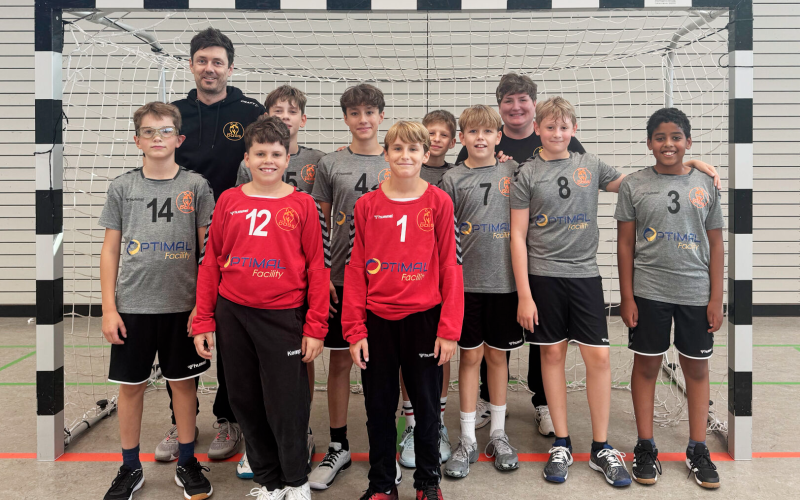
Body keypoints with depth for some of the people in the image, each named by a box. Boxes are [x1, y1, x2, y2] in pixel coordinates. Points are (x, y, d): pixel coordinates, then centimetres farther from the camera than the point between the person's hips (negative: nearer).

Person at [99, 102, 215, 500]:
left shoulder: (196, 186, 0)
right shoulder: (122, 187, 3)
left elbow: (208, 248, 1)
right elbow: (110, 250, 5)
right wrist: (109, 307, -1)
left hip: (183, 304, -1)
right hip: (133, 305, 1)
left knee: (184, 382, 9)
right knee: (131, 385, 9)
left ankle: (187, 463, 25)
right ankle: (130, 468, 26)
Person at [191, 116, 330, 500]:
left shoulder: (303, 205, -1)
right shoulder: (228, 201, 6)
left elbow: (318, 268, -2)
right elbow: (210, 262, 8)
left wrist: (315, 328, -7)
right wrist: (203, 321, 4)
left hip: (283, 317, -3)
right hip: (232, 314, 3)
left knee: (286, 404, 2)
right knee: (246, 401, 12)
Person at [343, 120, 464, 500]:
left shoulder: (439, 202, -1)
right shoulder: (367, 205, 3)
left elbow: (451, 267, -3)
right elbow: (355, 270, 2)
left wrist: (449, 328, -9)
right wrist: (355, 330, -4)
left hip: (423, 319, -1)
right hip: (377, 321, 2)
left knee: (426, 405, 10)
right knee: (379, 407, 12)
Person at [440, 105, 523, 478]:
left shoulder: (513, 172, 4)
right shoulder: (452, 179, 1)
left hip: (504, 279, 1)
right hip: (465, 280, -1)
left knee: (497, 355, 11)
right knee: (470, 356, 6)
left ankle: (498, 434, 24)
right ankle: (468, 440, 16)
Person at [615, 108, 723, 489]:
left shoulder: (705, 186, 4)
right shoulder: (634, 185, 0)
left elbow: (716, 245, 6)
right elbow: (625, 243, 0)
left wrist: (716, 298, 1)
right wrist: (627, 297, -4)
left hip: (696, 293, 2)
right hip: (649, 292, -1)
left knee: (697, 368, 9)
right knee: (646, 366, 6)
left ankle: (698, 450, 23)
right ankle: (646, 448, 19)